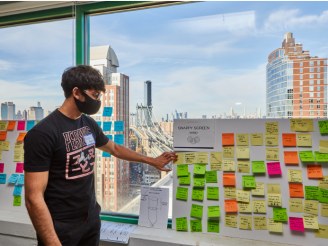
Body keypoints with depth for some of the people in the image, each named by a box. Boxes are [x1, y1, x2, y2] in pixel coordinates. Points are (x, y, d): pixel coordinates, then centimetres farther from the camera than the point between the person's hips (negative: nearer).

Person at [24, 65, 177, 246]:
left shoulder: (89, 124, 1)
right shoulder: (42, 133, -21)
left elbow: (114, 148, 15)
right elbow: (34, 198, -21)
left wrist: (152, 161, 17)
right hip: (60, 228, -6)